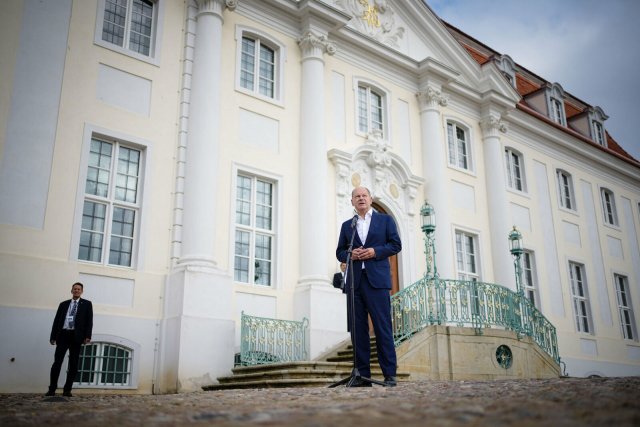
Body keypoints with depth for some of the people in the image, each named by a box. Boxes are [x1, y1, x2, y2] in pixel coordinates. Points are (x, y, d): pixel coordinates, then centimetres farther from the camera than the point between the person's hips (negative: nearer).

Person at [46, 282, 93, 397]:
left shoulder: (87, 304, 9)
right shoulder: (63, 304, 16)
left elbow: (89, 321, 2)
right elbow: (56, 320, 12)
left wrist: (87, 336, -10)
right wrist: (53, 336, 3)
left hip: (76, 336, -1)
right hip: (63, 335, 1)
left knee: (73, 364, 1)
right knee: (57, 362, -4)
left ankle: (67, 390, 8)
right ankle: (52, 389, 2)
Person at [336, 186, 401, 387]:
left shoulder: (385, 220, 13)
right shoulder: (347, 225, 20)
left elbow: (396, 244, 5)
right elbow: (339, 252, 16)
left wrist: (375, 251, -10)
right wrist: (350, 254, -6)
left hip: (377, 280, -3)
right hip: (355, 281, 3)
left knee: (383, 327, -6)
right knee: (358, 329, 0)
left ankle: (389, 374, -2)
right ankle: (362, 374, 4)